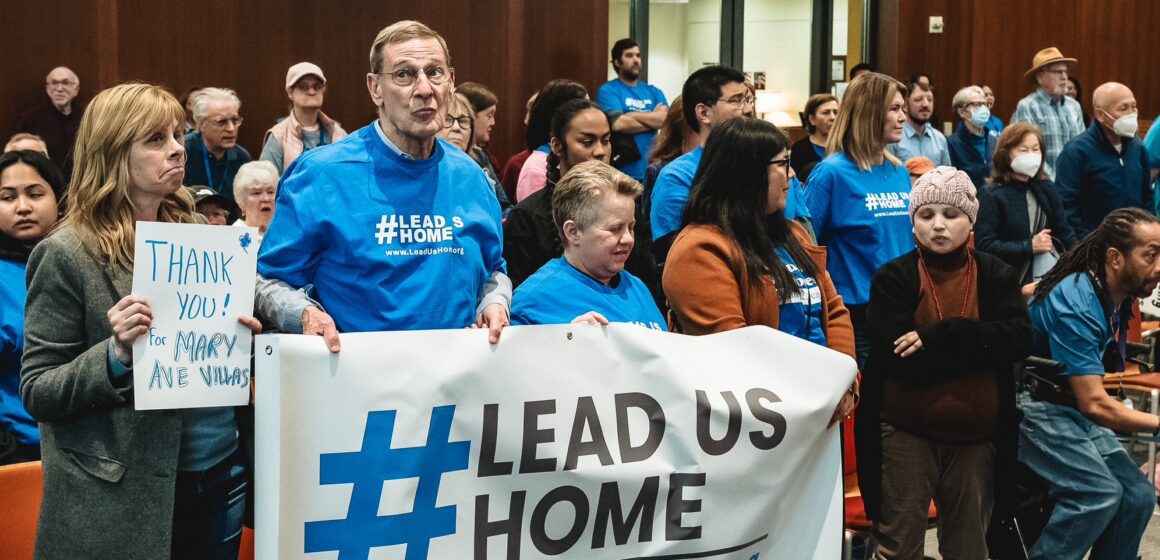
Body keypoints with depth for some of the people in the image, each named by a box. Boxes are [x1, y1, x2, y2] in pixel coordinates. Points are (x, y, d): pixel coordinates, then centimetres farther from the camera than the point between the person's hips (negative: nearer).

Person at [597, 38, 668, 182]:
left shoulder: (653, 91, 13)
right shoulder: (608, 91, -2)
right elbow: (618, 124, -18)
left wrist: (632, 115, -10)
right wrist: (654, 120, -4)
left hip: (652, 170, 5)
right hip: (622, 172, -5)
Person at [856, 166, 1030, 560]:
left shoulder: (997, 276, 5)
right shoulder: (893, 278, -3)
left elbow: (1018, 339, -12)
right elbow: (898, 359, -16)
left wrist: (935, 338, -20)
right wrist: (977, 344, -16)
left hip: (976, 437, 3)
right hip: (905, 434, -3)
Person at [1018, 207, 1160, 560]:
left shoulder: (1119, 299, 1)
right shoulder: (1075, 304, -26)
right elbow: (1094, 405, -29)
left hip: (1072, 408, 9)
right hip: (1032, 407, -9)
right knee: (1100, 492, -24)